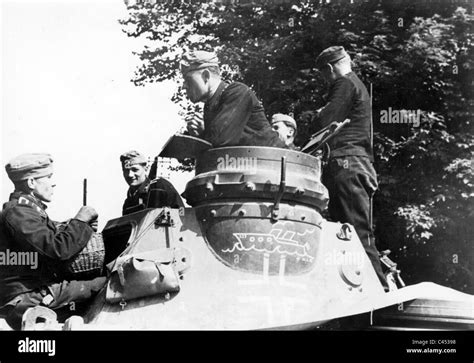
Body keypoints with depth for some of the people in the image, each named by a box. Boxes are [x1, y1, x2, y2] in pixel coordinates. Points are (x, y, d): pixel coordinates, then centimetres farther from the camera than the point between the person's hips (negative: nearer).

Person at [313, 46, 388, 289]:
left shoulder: (344, 84, -1)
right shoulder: (358, 85, 30)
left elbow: (327, 121, -11)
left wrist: (319, 113, 9)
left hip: (345, 163, -10)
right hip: (360, 162, 10)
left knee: (358, 229, -13)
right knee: (358, 230, 8)